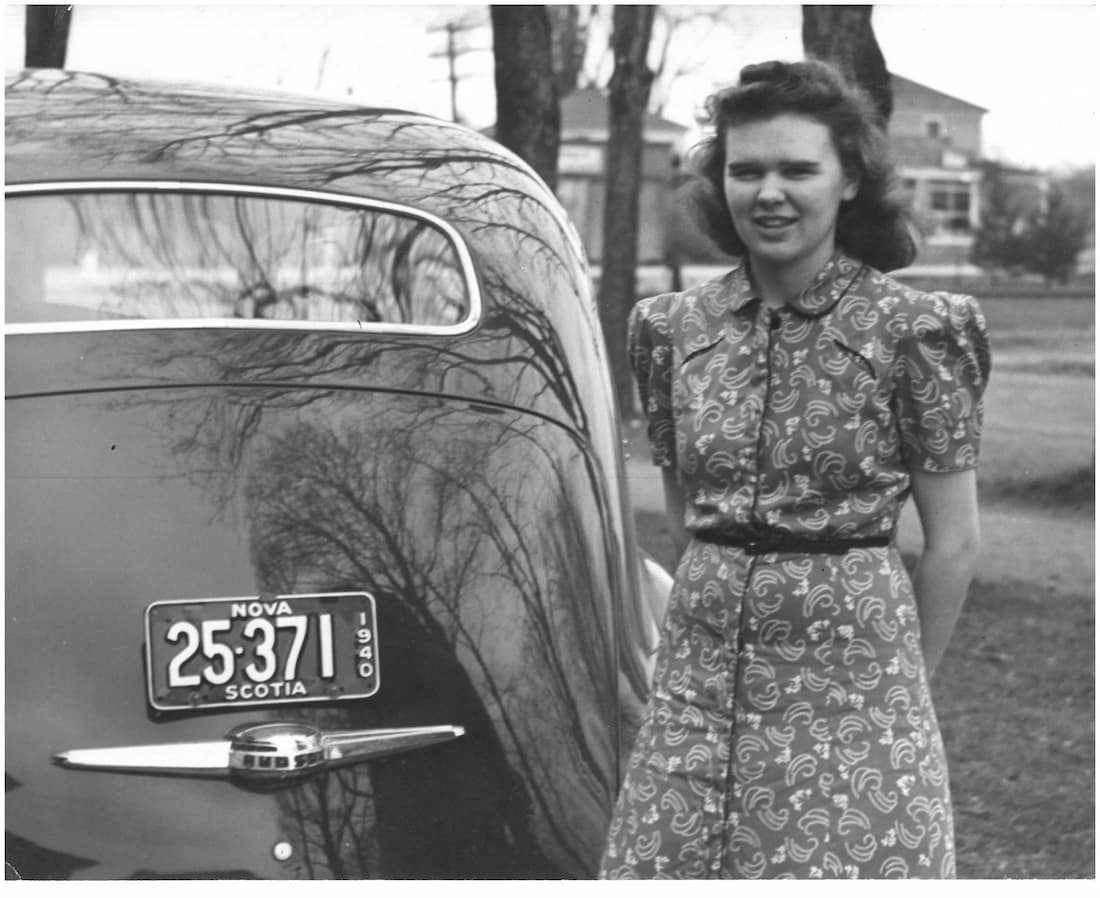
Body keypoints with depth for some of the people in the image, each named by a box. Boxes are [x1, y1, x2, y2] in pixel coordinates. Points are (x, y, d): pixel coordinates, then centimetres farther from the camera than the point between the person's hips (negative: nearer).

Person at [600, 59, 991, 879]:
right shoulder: (675, 328, 4)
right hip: (700, 680, 4)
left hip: (852, 685, -3)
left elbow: (954, 544, -2)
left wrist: (900, 687, 4)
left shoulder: (912, 330, -7)